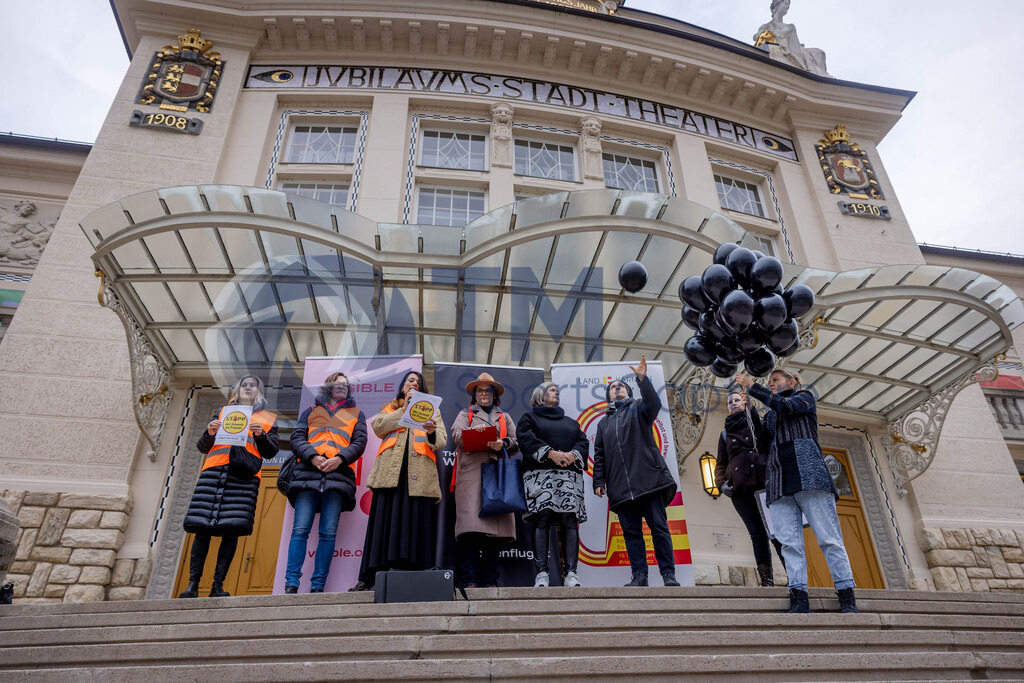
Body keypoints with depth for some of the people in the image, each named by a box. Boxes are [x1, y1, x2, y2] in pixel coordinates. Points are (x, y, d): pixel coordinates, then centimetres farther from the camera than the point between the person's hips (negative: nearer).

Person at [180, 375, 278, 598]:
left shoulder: (267, 419, 20)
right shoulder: (222, 413, 24)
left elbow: (271, 452, 11)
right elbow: (202, 447, 19)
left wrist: (261, 435, -7)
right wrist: (209, 433, -2)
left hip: (243, 477, -1)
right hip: (214, 471, 2)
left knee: (231, 531, -8)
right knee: (202, 529, -6)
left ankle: (218, 585, -4)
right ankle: (193, 584, -1)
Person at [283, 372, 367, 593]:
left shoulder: (356, 414, 23)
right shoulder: (311, 411, 25)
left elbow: (360, 442, 10)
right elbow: (297, 438, 12)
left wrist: (339, 458, -8)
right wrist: (312, 456, -7)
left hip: (338, 474, 0)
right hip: (308, 472, 1)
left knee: (328, 532, -6)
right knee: (300, 529, -9)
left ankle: (318, 585, -4)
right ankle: (291, 583, -6)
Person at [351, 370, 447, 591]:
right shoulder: (390, 408, 25)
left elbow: (442, 441, 10)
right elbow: (379, 428, 3)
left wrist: (432, 432, -13)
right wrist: (404, 409, -1)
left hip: (419, 473, 0)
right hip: (391, 470, 0)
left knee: (415, 521, -7)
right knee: (385, 519, -6)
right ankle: (369, 577, -5)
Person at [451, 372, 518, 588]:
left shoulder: (504, 417, 27)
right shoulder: (466, 414, 23)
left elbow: (517, 441, 14)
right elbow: (457, 435, 4)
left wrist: (503, 444, -7)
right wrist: (473, 431, -16)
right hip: (471, 473, -2)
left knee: (494, 525, -4)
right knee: (470, 524, -14)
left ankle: (490, 581, 0)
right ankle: (469, 580, -13)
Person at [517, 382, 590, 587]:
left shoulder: (570, 422, 30)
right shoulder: (529, 418, 18)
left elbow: (583, 442, 15)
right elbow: (527, 439, -1)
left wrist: (573, 455, -7)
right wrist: (551, 453, -15)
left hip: (570, 474, 3)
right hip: (540, 474, -3)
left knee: (569, 521, -9)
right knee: (542, 520, -13)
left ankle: (571, 573, -11)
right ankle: (542, 574, -13)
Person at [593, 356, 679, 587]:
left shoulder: (637, 408, 15)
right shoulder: (604, 422, 25)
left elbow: (654, 403, -10)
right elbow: (599, 455, 20)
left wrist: (643, 379, -23)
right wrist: (599, 481, 8)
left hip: (648, 479, -4)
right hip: (620, 486, 4)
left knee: (659, 527, -5)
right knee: (631, 531, 2)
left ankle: (668, 575, -1)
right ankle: (640, 575, 5)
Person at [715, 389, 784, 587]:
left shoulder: (760, 423, 19)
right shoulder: (725, 433, 24)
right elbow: (721, 464, 22)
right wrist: (721, 483, 5)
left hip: (766, 482, -1)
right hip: (740, 488, 2)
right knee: (757, 533, -5)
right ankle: (767, 580, -6)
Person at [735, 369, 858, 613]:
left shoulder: (805, 397, 17)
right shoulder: (770, 416, 31)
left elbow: (784, 405, -4)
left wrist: (752, 386, -2)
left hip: (807, 473, -5)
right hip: (779, 481, 5)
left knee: (828, 537, -8)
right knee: (789, 542, -7)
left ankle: (847, 597, -6)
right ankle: (799, 597, -10)